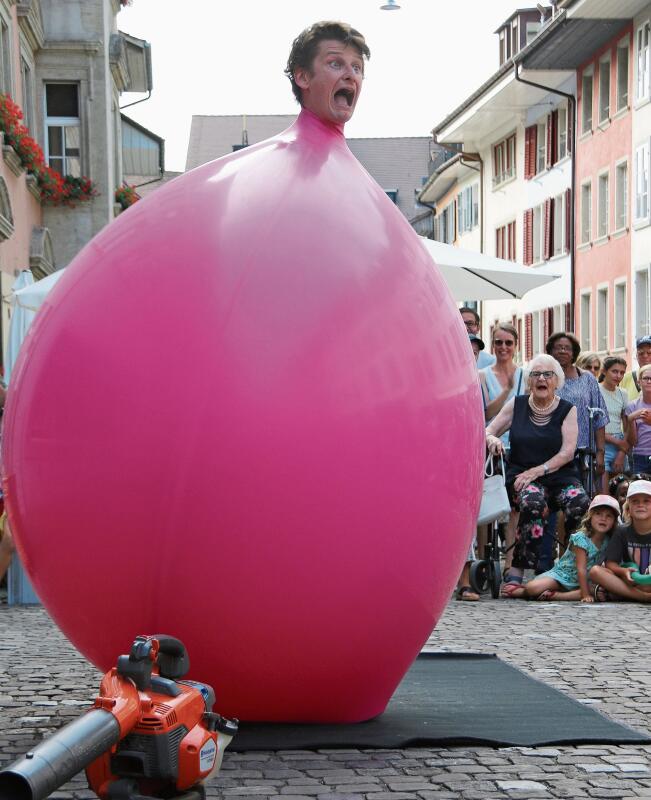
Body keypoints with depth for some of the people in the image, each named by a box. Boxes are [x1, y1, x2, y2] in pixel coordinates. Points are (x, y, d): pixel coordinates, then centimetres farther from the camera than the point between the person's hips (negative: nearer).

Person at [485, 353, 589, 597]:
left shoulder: (567, 410, 7)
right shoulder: (517, 405, 11)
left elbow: (567, 452, -3)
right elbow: (487, 431, 13)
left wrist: (537, 471, -14)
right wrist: (492, 440, -13)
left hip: (559, 474, 1)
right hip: (521, 474, -1)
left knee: (580, 503, -32)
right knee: (533, 501, -36)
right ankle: (516, 574, -33)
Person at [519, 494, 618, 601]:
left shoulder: (607, 541, -3)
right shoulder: (581, 538, -19)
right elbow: (581, 569, -23)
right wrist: (585, 595, -28)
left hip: (581, 580, 6)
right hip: (562, 574, -6)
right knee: (532, 588, -32)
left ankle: (553, 595, -24)